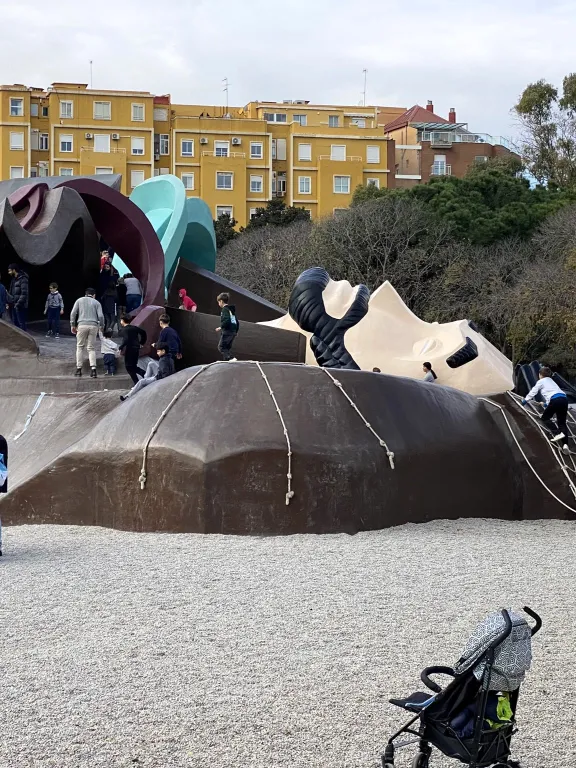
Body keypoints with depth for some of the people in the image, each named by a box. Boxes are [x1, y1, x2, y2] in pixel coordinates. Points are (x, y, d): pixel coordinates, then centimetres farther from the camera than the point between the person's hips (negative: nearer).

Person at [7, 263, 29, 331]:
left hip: (20, 306, -9)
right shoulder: (14, 279, 15)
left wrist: (18, 304, -22)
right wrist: (10, 302, 9)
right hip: (14, 305, 9)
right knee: (15, 323, 12)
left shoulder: (23, 279, -13)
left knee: (21, 323, -6)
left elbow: (24, 293, -20)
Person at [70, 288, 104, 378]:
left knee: (80, 347, 9)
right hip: (93, 326, 1)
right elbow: (100, 316, 1)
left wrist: (73, 325, 11)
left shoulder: (80, 300, 14)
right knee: (91, 348, 4)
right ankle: (93, 368, -12)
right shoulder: (96, 303, 13)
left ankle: (79, 369, 4)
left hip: (82, 325, -1)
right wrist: (101, 326, 13)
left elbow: (73, 313, 6)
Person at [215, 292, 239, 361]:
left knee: (221, 347, -5)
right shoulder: (232, 309, 17)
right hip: (233, 332, 9)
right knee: (228, 348, 15)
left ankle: (228, 359, -22)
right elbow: (236, 321, 22)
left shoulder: (225, 309, -10)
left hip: (227, 332, -9)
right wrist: (236, 331, 33)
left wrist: (221, 327, -14)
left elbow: (226, 320, -25)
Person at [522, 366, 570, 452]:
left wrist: (525, 401, 30)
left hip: (555, 400, -7)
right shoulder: (551, 381, 33)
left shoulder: (541, 382, 13)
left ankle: (557, 433, -10)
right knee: (562, 422, 8)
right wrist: (547, 404, 62)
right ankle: (565, 444, -10)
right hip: (564, 399, 7)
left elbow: (533, 392, 16)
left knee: (544, 418, 10)